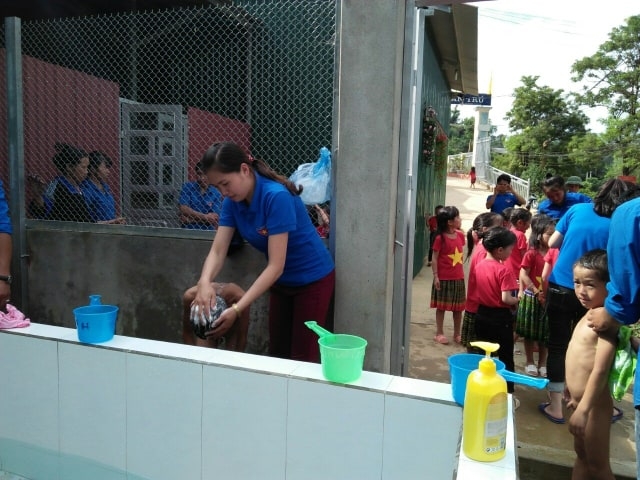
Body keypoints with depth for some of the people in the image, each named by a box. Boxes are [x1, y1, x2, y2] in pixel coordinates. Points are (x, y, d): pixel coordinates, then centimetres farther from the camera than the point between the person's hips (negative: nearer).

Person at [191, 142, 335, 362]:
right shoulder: (232, 201, -10)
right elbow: (217, 251, -14)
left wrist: (237, 309, -39)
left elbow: (276, 265, -33)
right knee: (277, 352, 15)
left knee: (302, 357, 2)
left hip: (312, 279, -6)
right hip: (281, 282, 7)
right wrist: (204, 282, -36)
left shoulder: (276, 197, -31)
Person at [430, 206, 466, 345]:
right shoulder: (440, 238, -14)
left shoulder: (460, 235, 3)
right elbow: (435, 258, -11)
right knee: (441, 306, 7)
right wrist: (435, 276, -15)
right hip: (444, 278, -6)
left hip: (458, 278, 6)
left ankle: (457, 334, 26)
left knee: (458, 307, 13)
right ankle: (439, 333, 19)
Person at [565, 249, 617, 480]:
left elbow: (601, 370, -28)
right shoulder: (590, 316, 5)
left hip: (593, 405, -9)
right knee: (581, 455, 23)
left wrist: (583, 409, -28)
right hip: (580, 401, 9)